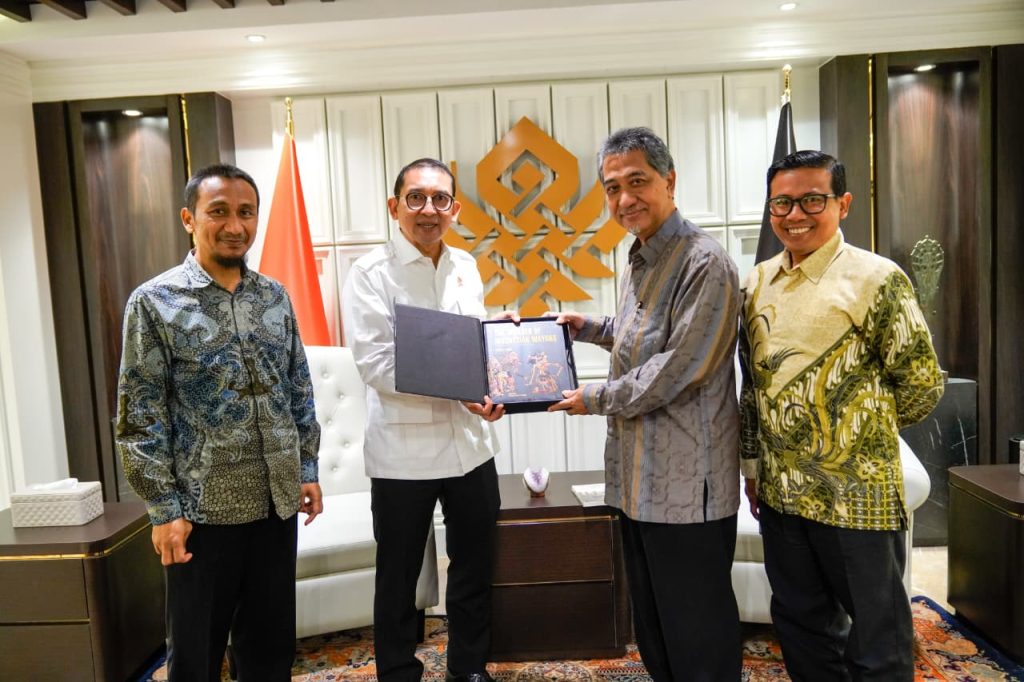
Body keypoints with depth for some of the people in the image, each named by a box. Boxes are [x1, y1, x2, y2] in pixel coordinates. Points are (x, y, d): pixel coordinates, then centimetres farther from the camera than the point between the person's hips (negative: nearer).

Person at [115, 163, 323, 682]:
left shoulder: (275, 296, 6)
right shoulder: (155, 302, -7)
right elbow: (140, 416, -9)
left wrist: (307, 469, 7)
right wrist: (164, 507, -11)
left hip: (278, 501, 4)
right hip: (203, 508, -3)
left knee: (271, 640, 17)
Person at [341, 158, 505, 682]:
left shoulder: (466, 267, 9)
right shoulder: (371, 273, -8)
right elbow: (376, 364, -17)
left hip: (470, 443, 5)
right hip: (404, 450, -5)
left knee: (474, 570, 18)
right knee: (399, 579, 12)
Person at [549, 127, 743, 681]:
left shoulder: (705, 264, -17)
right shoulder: (638, 262, 13)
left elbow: (676, 370, -21)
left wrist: (594, 398, -11)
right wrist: (588, 328, 13)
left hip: (686, 484, -9)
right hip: (638, 479, 9)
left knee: (697, 637, 8)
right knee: (652, 628, 23)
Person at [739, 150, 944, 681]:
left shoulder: (874, 279, -11)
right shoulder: (758, 285, 6)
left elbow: (921, 383, -7)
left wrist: (864, 430, 5)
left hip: (858, 496, -5)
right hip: (780, 492, 6)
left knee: (876, 636, 11)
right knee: (799, 621, 20)